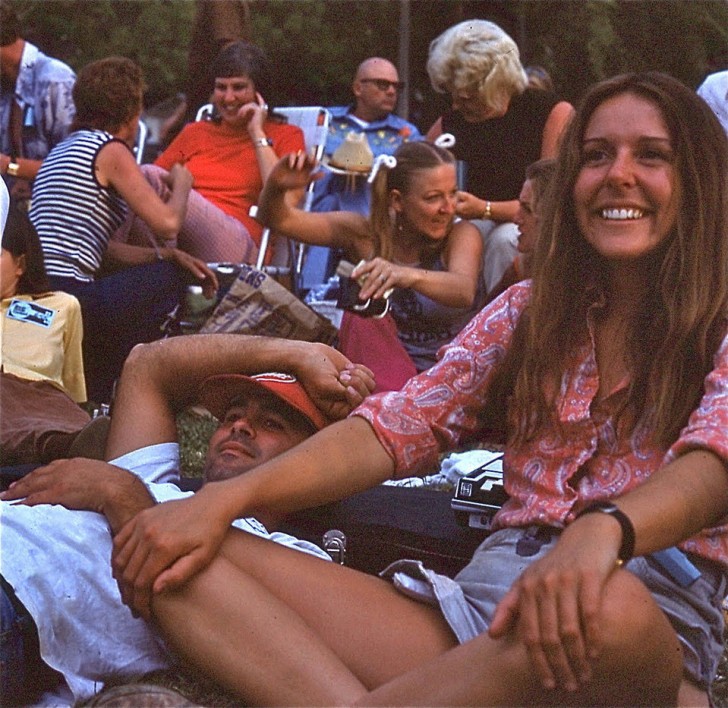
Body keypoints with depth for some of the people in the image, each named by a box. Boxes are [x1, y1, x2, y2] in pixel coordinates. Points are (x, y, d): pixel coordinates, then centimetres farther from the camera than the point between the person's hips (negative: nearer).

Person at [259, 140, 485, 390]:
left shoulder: (461, 235, -7)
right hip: (385, 374, 3)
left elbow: (465, 291, -30)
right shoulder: (368, 234, 0)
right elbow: (279, 219, -3)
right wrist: (276, 187, -28)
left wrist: (411, 276, -52)